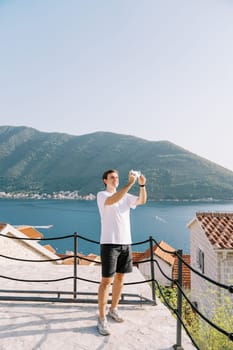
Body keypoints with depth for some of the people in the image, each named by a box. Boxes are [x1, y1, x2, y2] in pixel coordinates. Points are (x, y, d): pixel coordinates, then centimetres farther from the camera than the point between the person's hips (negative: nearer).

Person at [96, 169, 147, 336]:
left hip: (126, 242, 6)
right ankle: (102, 319, 7)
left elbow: (142, 200, 1)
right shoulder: (102, 195, -6)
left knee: (120, 277, 15)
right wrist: (130, 183, -30)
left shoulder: (126, 196, 12)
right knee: (107, 280, -3)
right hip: (109, 243, -6)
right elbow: (113, 200, -28)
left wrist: (142, 185, -15)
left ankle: (113, 309, 32)